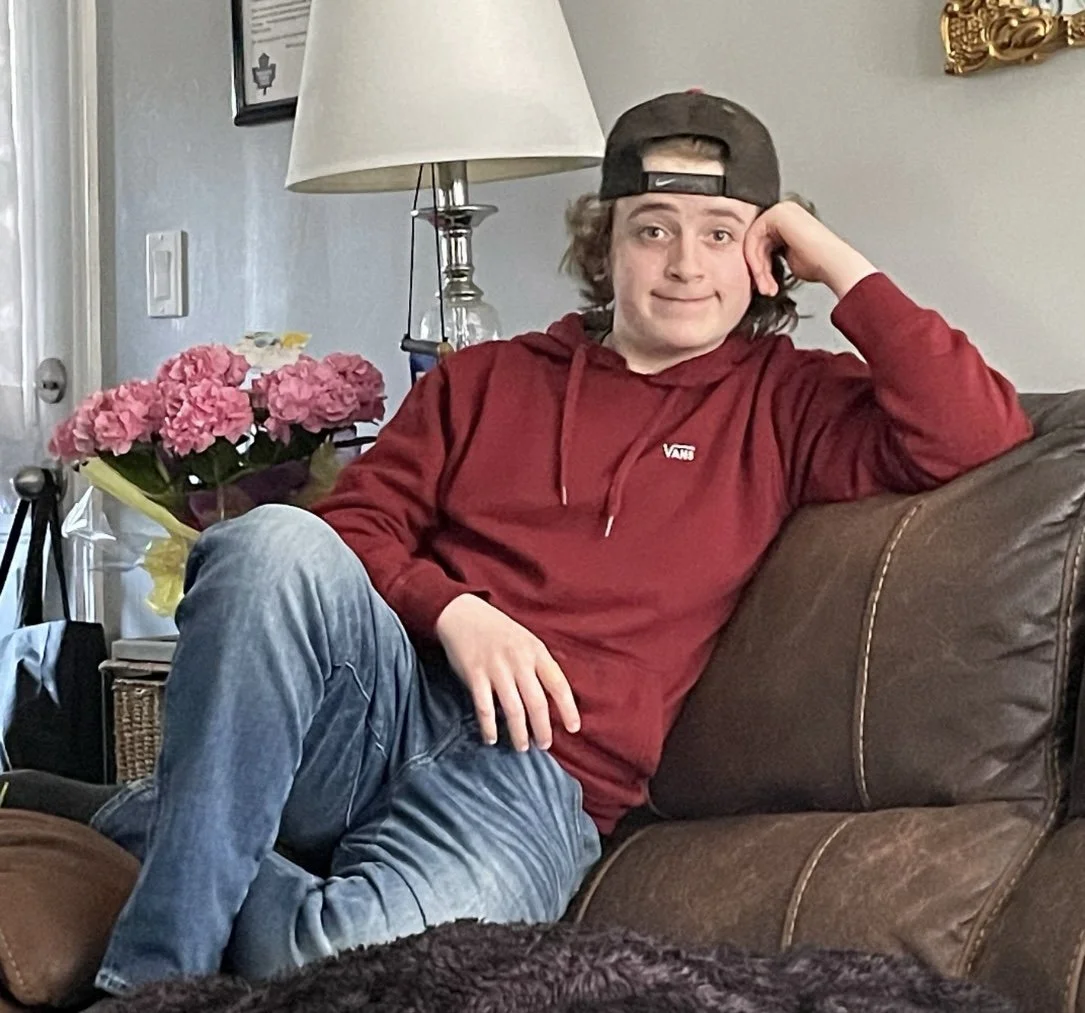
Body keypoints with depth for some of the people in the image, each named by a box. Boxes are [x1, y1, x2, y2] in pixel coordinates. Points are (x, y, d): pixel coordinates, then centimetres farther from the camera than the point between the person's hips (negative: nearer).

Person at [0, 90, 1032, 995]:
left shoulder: (784, 402, 14)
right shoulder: (482, 379, 21)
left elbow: (977, 439, -1)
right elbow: (352, 527, 14)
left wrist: (840, 265, 2)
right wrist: (452, 610, -6)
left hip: (539, 773, -3)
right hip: (383, 705, 3)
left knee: (351, 960, -37)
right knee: (275, 542, -32)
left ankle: (165, 819, -6)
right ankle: (151, 974, -21)